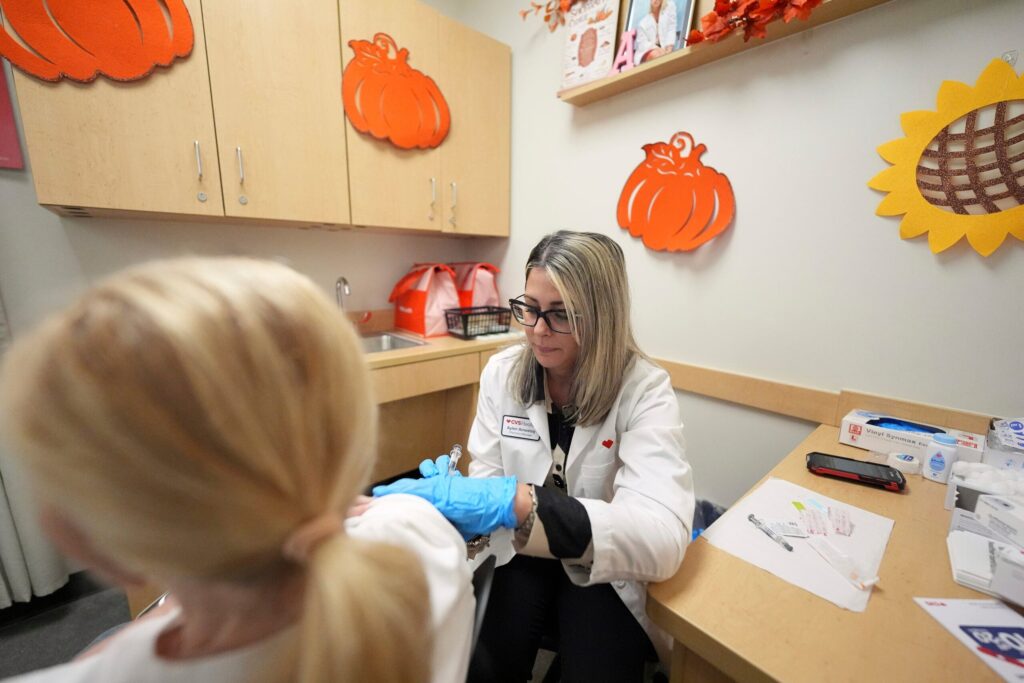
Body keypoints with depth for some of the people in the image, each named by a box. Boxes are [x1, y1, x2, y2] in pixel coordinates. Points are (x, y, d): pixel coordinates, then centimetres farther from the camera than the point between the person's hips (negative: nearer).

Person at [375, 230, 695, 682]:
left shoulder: (644, 389, -20)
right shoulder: (501, 372, -10)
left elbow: (664, 538, -31)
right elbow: (488, 478, -5)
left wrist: (513, 502, -42)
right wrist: (453, 497, -29)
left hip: (606, 569, -1)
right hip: (520, 555, 2)